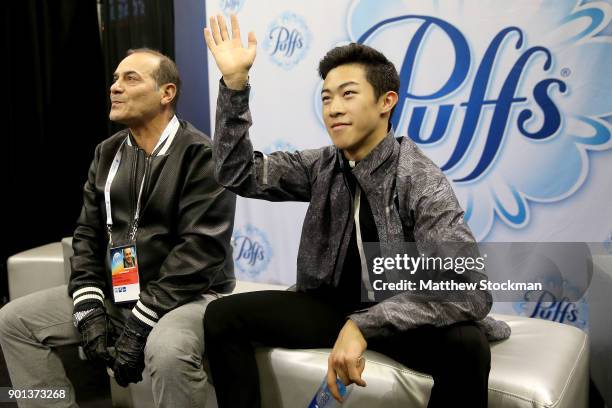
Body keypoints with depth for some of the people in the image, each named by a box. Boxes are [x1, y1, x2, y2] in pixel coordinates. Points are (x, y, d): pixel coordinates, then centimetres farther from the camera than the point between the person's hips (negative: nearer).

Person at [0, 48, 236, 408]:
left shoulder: (202, 155, -13)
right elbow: (88, 234, 9)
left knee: (168, 349, -38)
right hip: (115, 292, 7)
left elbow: (200, 248, -21)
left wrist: (141, 323, -23)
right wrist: (89, 308, -6)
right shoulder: (107, 154, 10)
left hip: (187, 295, -7)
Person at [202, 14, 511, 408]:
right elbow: (238, 174, -3)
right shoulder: (323, 166, -1)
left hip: (401, 319, -4)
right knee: (223, 315, -10)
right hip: (332, 306, 5)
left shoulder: (422, 182, -19)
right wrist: (235, 83, -15)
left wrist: (364, 325, -38)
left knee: (467, 345, -35)